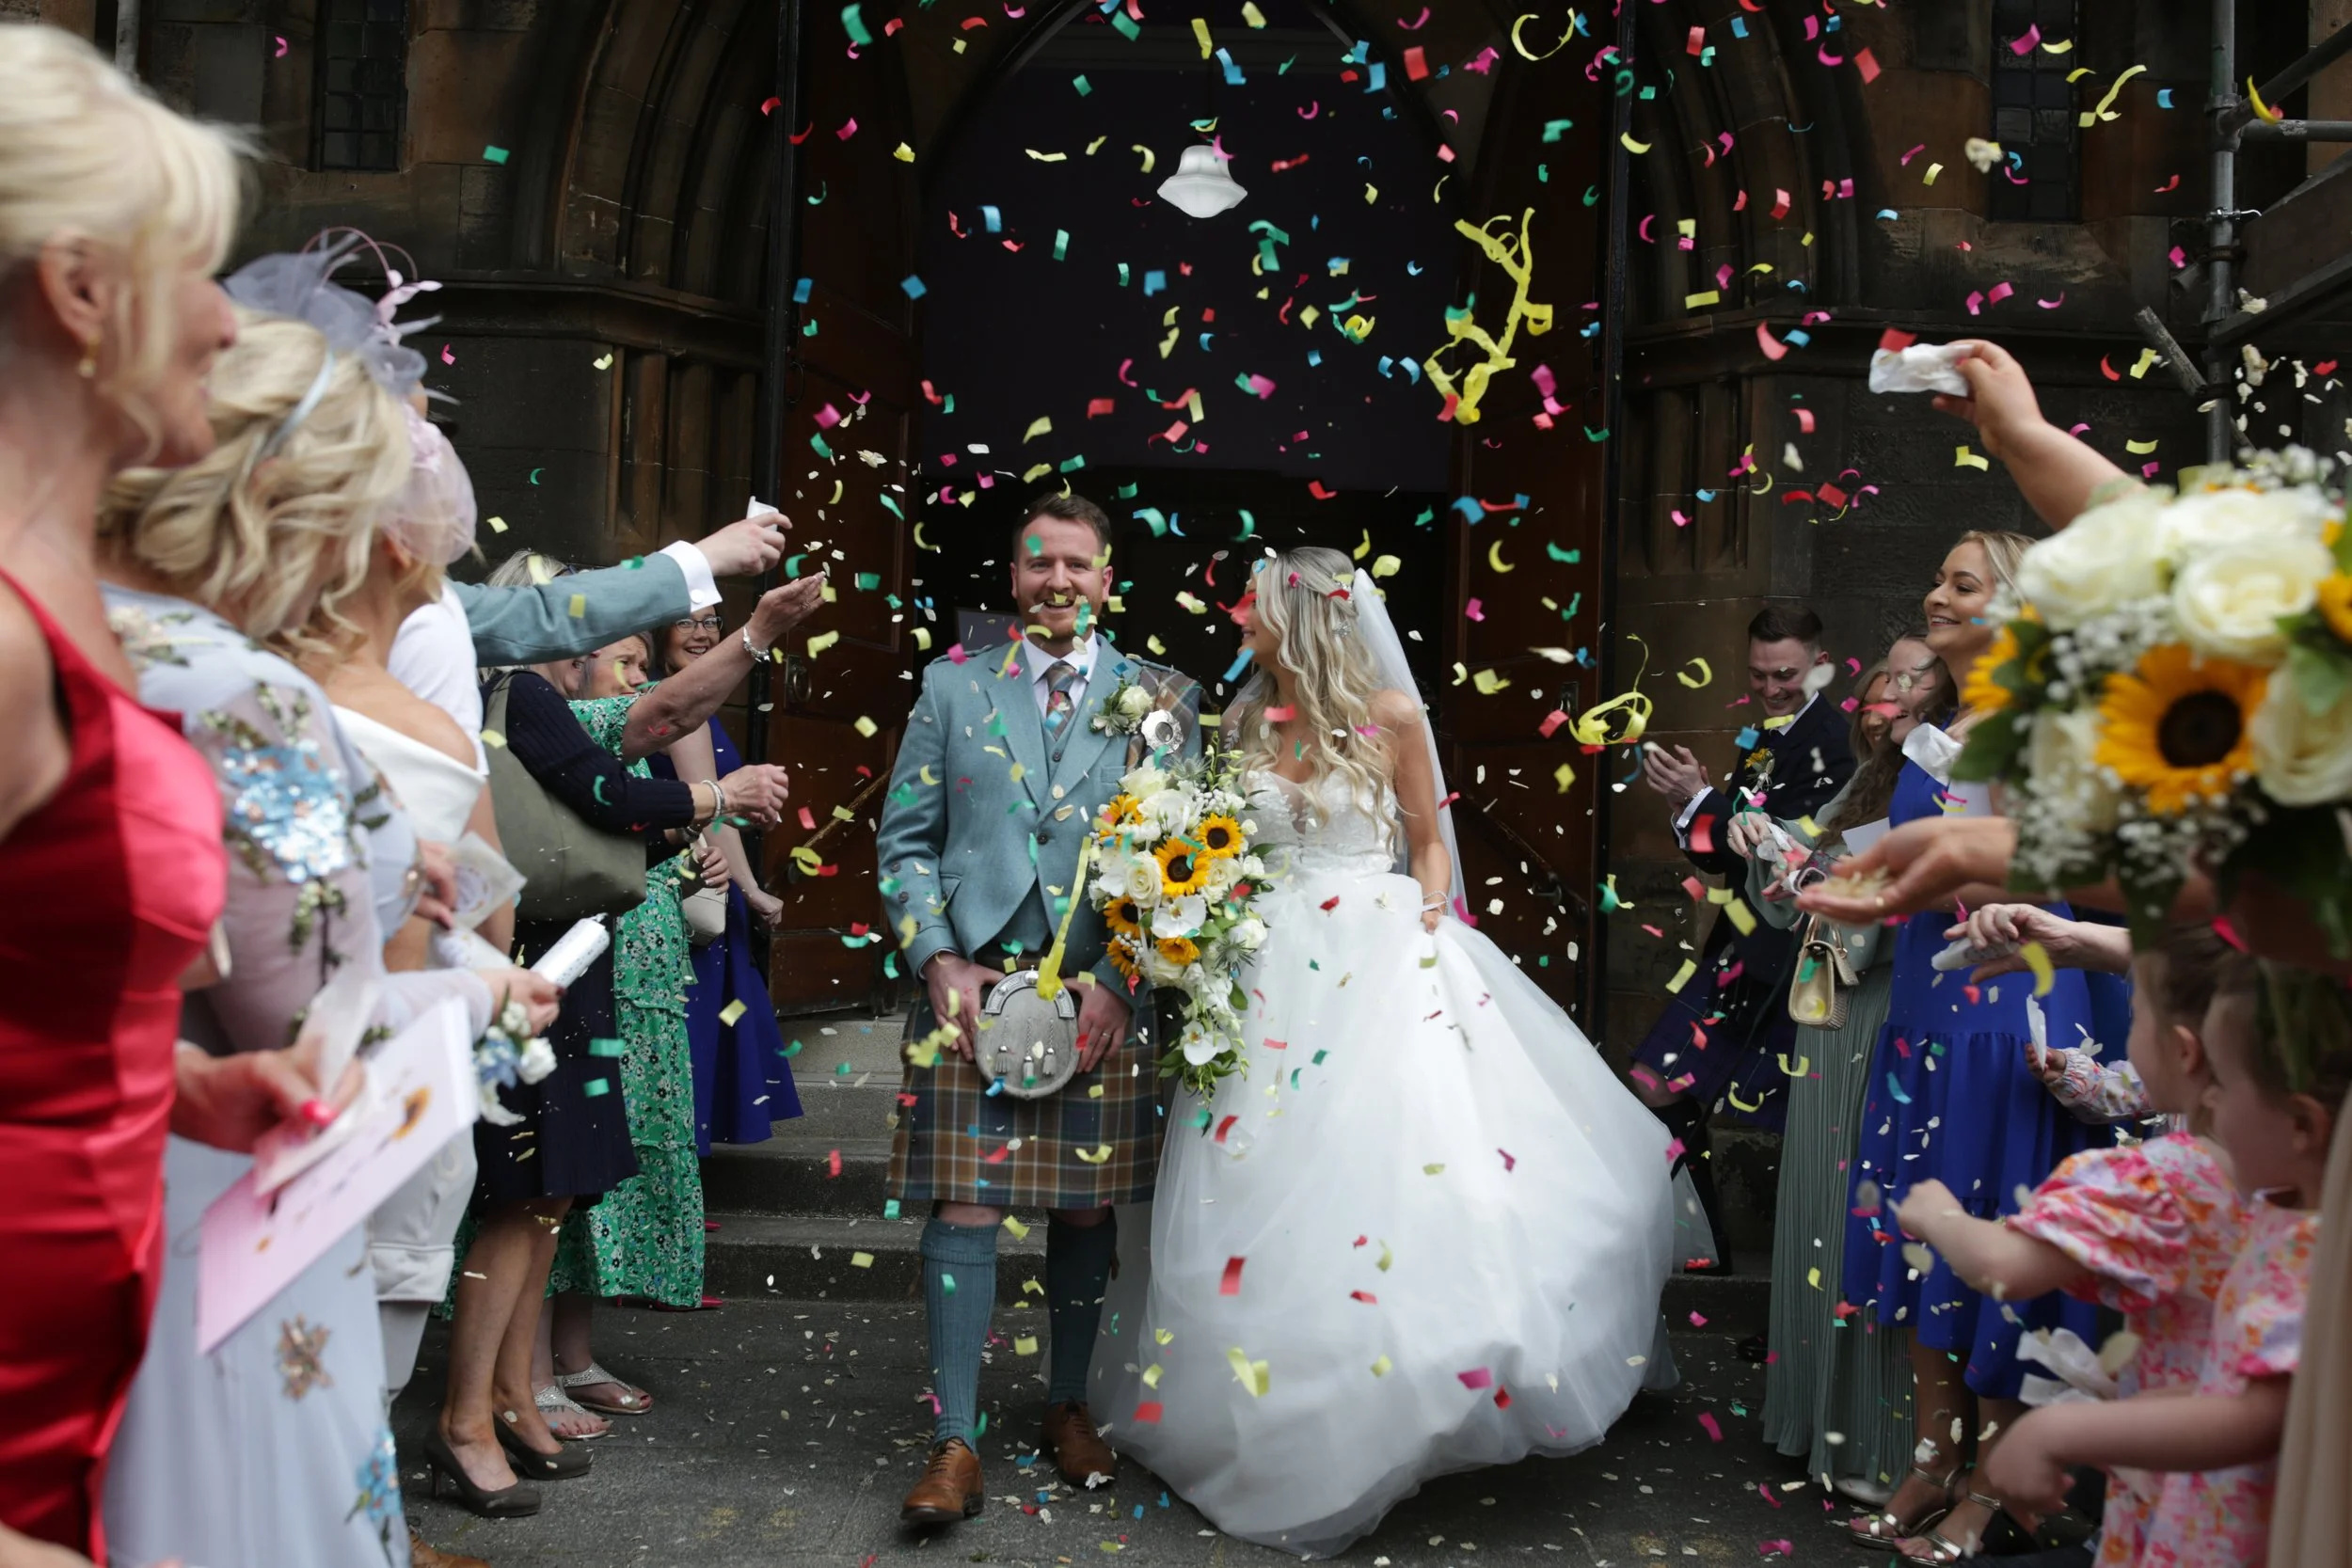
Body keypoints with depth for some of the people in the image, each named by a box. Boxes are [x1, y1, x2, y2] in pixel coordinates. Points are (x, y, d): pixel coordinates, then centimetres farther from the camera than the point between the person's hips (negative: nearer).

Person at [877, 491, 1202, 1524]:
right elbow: (903, 842, 9)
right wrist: (939, 960, -4)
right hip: (971, 983, 0)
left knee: (1086, 1207, 10)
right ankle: (955, 1443, 6)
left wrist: (1122, 979, -6)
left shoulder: (1162, 698, 7)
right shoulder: (951, 689, 10)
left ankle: (1069, 1405, 29)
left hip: (1106, 993, 0)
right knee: (964, 1205, -3)